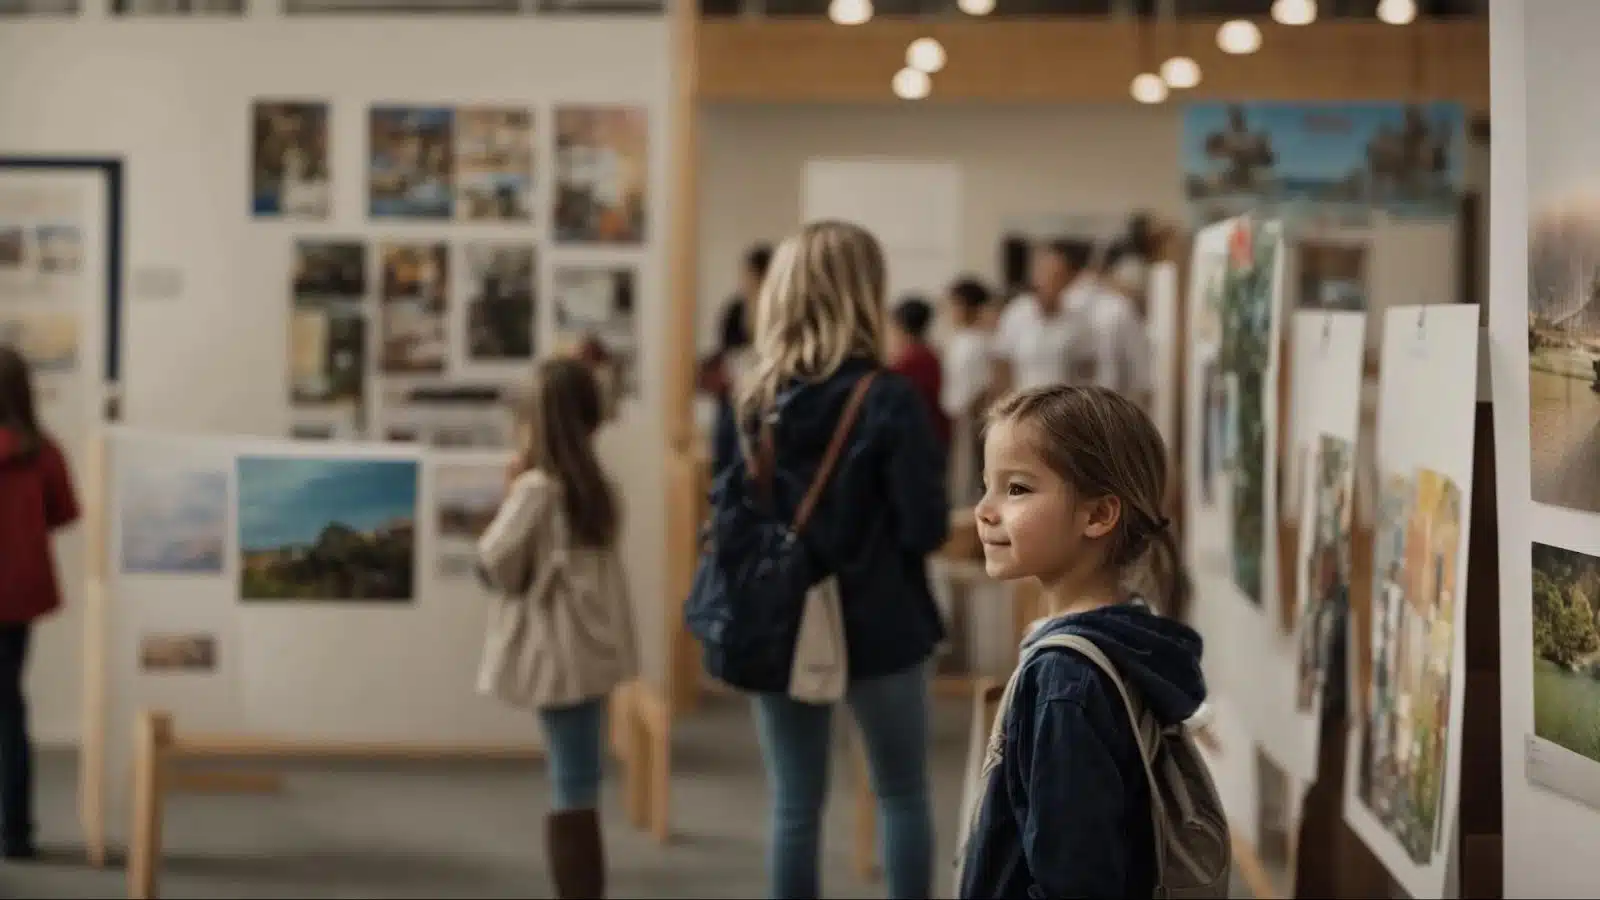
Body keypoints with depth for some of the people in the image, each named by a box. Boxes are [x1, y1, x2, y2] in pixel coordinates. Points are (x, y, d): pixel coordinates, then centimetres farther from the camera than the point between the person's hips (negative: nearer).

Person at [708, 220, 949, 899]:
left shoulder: (748, 406, -2)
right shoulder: (888, 401, -14)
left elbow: (724, 516, 3)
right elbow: (925, 526, -14)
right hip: (878, 627, -3)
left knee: (795, 807, 10)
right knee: (902, 795, 14)